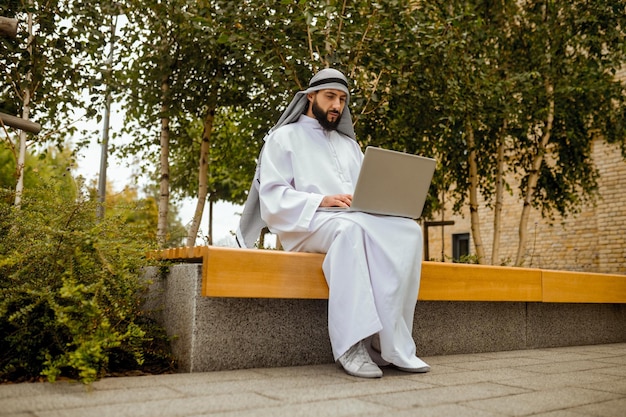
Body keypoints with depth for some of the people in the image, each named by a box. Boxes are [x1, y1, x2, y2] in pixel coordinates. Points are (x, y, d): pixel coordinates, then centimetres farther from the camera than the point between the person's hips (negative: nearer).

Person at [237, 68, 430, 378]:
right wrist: (321, 201, -19)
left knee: (407, 231, -26)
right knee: (351, 227, -39)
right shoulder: (285, 137, 11)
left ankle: (389, 342, -28)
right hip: (305, 224, -5)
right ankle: (351, 346, -38)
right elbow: (272, 196, -3)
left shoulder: (348, 144, 29)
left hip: (355, 221, 5)